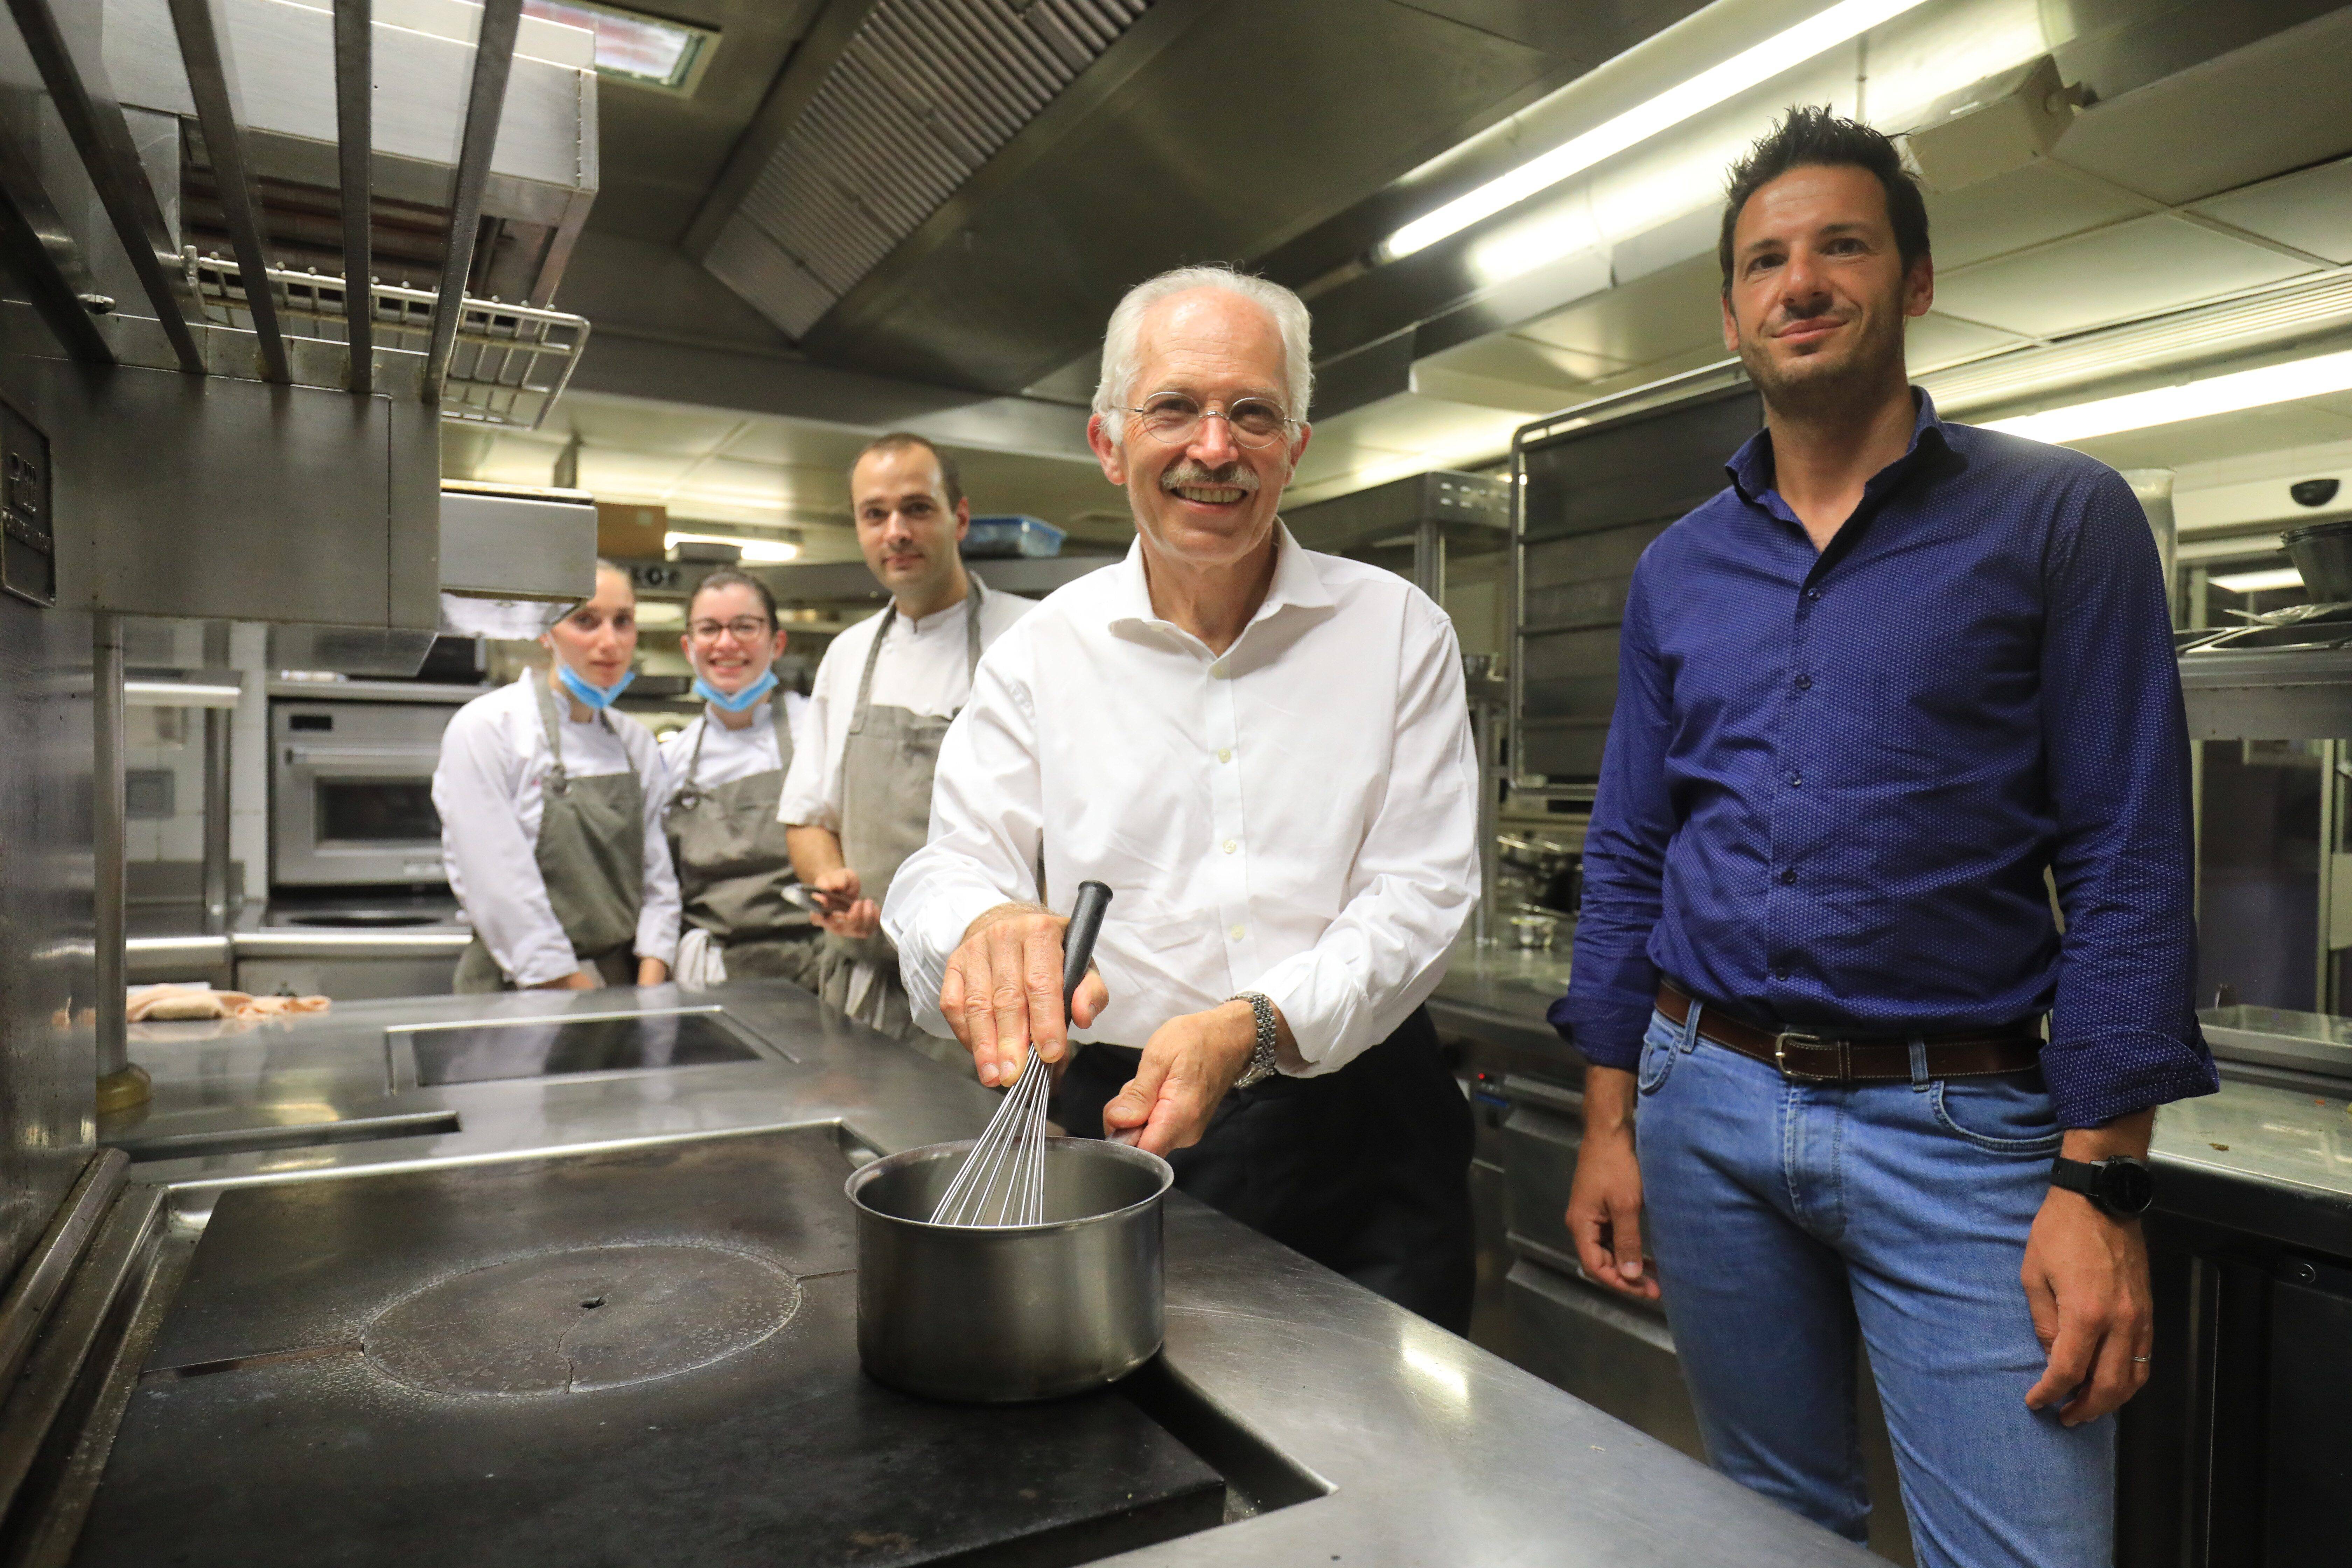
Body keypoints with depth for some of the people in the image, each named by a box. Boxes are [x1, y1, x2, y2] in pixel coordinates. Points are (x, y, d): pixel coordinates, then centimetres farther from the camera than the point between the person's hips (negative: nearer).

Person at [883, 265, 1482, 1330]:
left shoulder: (1397, 631, 0)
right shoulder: (1040, 654, 3)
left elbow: (1421, 889, -5)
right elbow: (955, 863, -3)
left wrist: (1256, 1027, -22)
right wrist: (986, 923, -28)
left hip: (1357, 1134, 0)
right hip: (1117, 1125, 1)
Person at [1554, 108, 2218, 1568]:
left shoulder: (2059, 518, -2)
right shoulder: (1679, 568, 8)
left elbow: (2127, 868, -6)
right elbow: (1629, 857, 9)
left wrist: (2100, 1184, -12)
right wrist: (1610, 1119, 5)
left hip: (1959, 1127, -3)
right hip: (1708, 1104, 4)